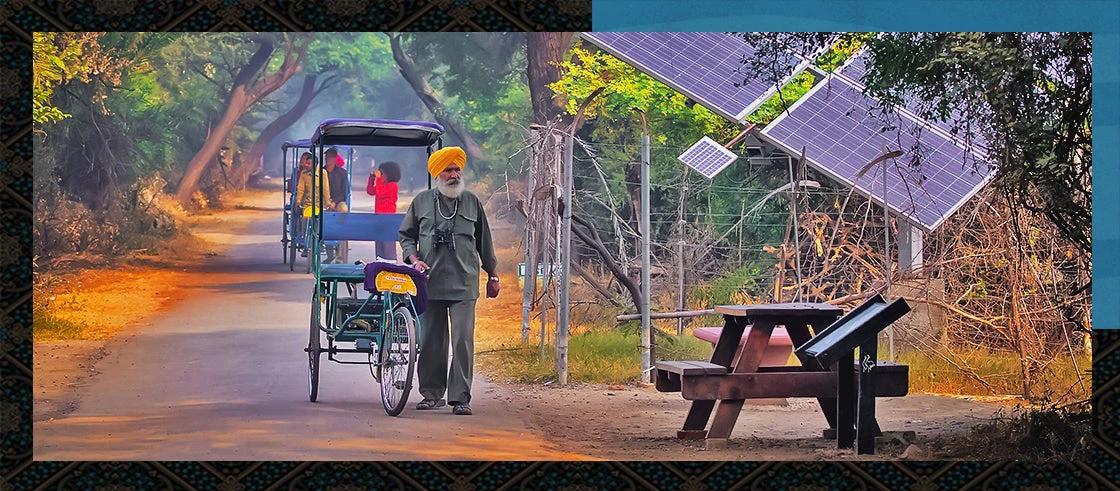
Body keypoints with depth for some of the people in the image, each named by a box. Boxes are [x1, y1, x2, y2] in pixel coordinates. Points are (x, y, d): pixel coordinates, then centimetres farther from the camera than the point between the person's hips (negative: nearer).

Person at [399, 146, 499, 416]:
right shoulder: (422, 201, 8)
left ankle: (460, 396, -5)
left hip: (464, 285, -1)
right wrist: (414, 259, -3)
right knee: (431, 341, 5)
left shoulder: (472, 202, 10)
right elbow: (406, 236, 15)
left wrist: (492, 275, 17)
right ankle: (432, 393, 16)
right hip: (430, 283, 1)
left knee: (463, 340, -8)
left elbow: (484, 242, 17)